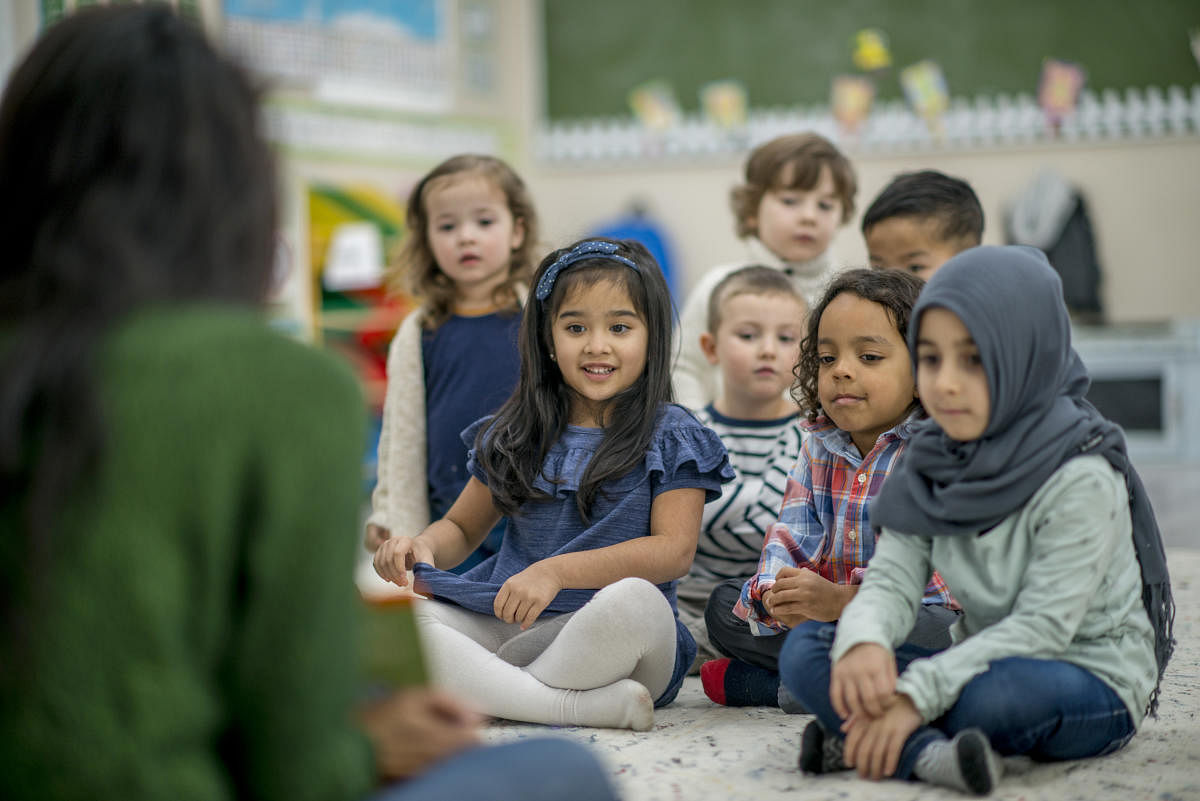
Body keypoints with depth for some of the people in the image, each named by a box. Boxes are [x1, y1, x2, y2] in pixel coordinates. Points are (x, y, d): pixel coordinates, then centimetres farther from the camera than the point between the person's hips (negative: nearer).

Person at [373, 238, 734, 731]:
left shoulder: (671, 439, 3)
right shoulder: (516, 435, 16)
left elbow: (674, 550, -9)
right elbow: (463, 527, 23)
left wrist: (558, 570, -21)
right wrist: (424, 548, -2)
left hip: (605, 636, -4)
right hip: (499, 624, 4)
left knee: (634, 599, -39)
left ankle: (486, 695, -20)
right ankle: (587, 705, -31)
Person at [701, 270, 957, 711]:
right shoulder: (819, 448, 9)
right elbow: (793, 539, 0)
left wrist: (843, 600, -35)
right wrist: (776, 594, -24)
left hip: (915, 613, -6)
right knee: (725, 604, 2)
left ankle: (766, 685, -24)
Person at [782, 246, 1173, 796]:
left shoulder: (1081, 480, -20)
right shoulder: (933, 465, 1)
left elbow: (1042, 626, -23)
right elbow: (892, 577, -5)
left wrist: (918, 692, -30)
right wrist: (863, 641, -30)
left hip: (1094, 684, -6)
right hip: (984, 662, 7)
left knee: (1001, 692, -41)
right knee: (804, 648, -12)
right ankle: (927, 755, -33)